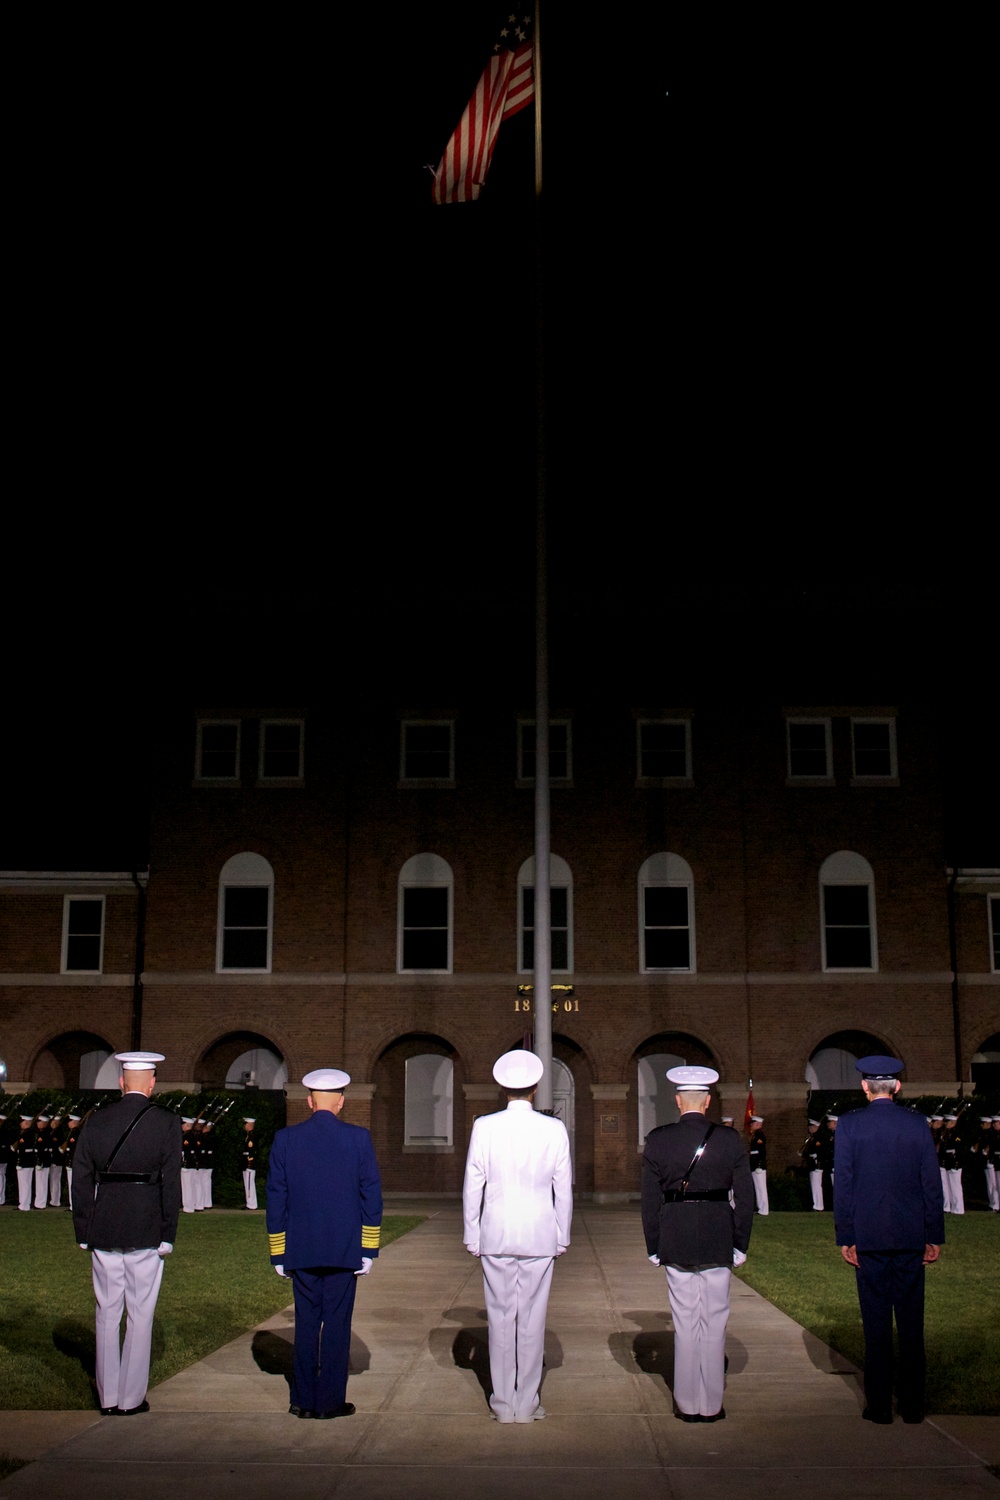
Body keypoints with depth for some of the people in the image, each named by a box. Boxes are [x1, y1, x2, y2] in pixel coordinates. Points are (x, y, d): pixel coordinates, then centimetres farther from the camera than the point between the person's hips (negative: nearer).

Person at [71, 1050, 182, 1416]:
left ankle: (108, 1398, 18)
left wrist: (83, 1233, 10)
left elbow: (80, 1180, 4)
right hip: (145, 1233, -3)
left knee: (107, 1314, 12)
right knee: (140, 1316, 6)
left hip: (102, 1234, 3)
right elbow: (171, 1183, -7)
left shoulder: (95, 1121, 2)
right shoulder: (166, 1122, -6)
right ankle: (131, 1399, 11)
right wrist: (167, 1235, 0)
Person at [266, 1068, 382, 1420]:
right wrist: (368, 1250, 2)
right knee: (337, 1323, 5)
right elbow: (371, 1196, -3)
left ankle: (303, 1401, 15)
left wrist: (278, 1254, 8)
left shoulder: (285, 1139, 0)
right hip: (344, 1250, -2)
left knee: (306, 1324, 11)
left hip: (300, 1251, 2)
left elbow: (276, 1199, 3)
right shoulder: (358, 1138, -4)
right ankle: (330, 1401, 8)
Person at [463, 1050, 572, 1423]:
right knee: (532, 1319, 7)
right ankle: (527, 1404, 13)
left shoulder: (484, 1127, -6)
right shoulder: (554, 1129, -5)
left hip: (495, 1237, 0)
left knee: (500, 1318, 8)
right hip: (540, 1237, 0)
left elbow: (473, 1185, -2)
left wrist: (471, 1235, 8)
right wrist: (562, 1236, 12)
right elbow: (564, 1188, 1)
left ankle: (504, 1403, 14)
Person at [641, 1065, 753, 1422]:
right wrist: (740, 1244, 7)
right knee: (714, 1322, 8)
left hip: (675, 1241, 0)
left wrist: (654, 1246, 8)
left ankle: (687, 1404, 15)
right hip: (718, 1240, 0)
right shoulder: (730, 1139, -3)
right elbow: (744, 1197, -1)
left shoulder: (657, 1140, -3)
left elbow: (649, 1199, 0)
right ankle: (711, 1404, 15)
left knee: (685, 1322, 8)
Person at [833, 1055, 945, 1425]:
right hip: (911, 1237, 2)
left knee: (876, 1324, 5)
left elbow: (842, 1184, -5)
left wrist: (845, 1237, 0)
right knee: (911, 1321, 10)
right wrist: (935, 1236, 8)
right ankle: (912, 1405, 15)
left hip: (869, 1237, -2)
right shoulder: (917, 1124, 0)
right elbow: (932, 1184, 2)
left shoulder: (850, 1124, -5)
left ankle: (879, 1406, 9)